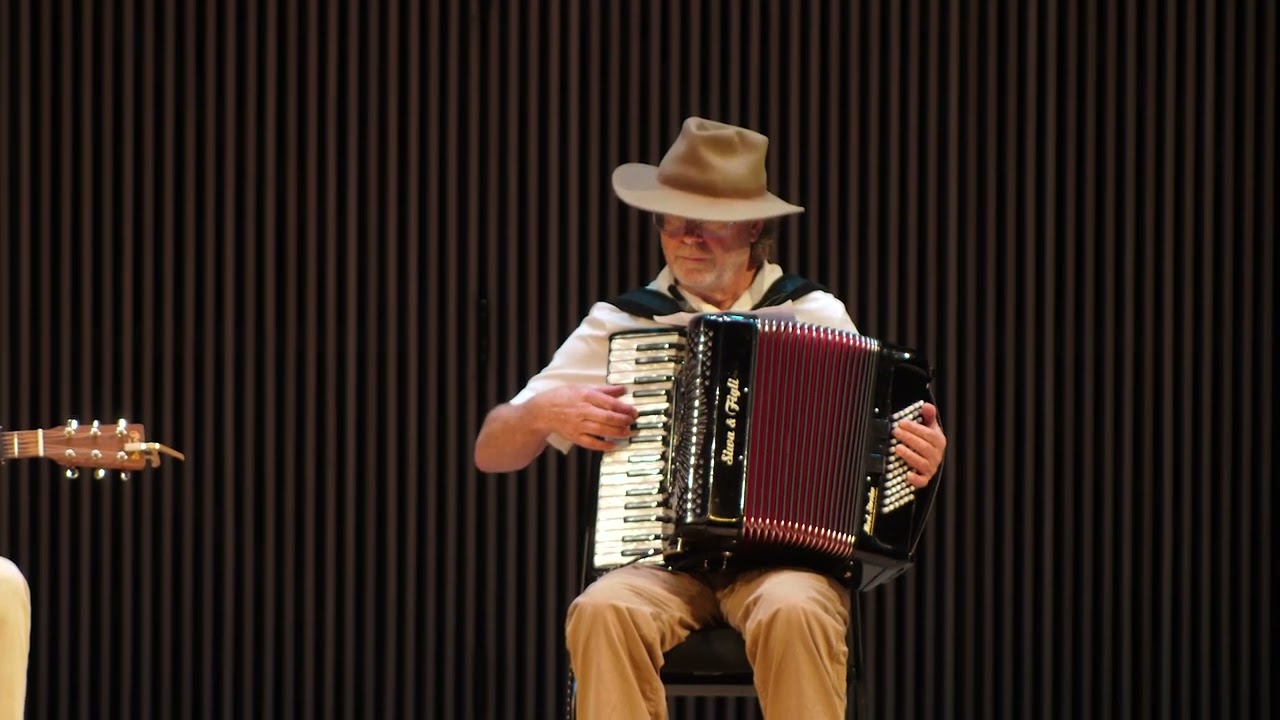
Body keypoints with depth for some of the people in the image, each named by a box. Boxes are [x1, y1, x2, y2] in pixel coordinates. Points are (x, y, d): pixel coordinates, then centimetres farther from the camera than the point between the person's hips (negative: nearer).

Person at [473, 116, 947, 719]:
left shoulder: (819, 318, 11)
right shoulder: (619, 325, 13)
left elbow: (881, 442, 16)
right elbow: (491, 453, 14)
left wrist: (921, 459, -8)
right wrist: (545, 413, -7)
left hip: (785, 558, -1)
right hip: (658, 562, 1)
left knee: (793, 613, -35)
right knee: (602, 612, -33)